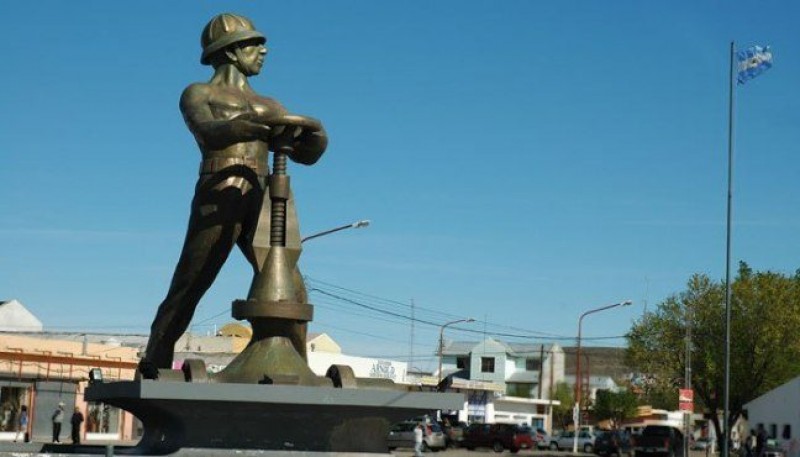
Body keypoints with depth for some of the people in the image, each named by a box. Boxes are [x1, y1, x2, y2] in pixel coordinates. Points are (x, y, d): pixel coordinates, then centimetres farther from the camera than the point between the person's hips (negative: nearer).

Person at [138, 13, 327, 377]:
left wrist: (316, 135, -3)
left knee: (291, 291, -9)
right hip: (219, 197, -5)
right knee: (187, 289, -10)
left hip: (262, 203, 5)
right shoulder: (197, 94, 13)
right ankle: (153, 370, -7)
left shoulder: (268, 107, 29)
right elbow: (209, 133, -9)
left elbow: (306, 153, 21)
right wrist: (258, 126, -27)